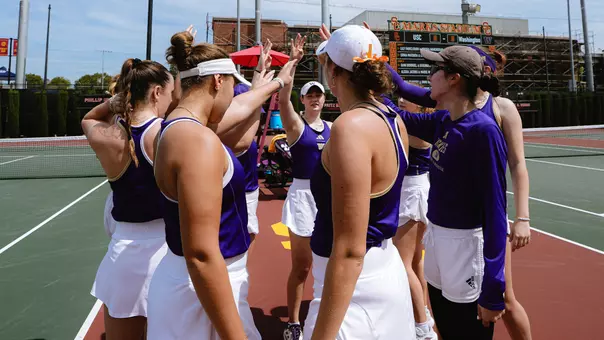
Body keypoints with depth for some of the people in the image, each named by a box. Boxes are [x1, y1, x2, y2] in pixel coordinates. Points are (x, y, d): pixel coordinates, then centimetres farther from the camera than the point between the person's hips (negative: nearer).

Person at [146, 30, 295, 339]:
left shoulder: (178, 126, 4)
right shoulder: (198, 140, -26)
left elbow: (240, 106, 23)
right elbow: (201, 255, -30)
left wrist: (277, 82, 38)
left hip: (185, 279, 9)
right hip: (203, 291, -9)